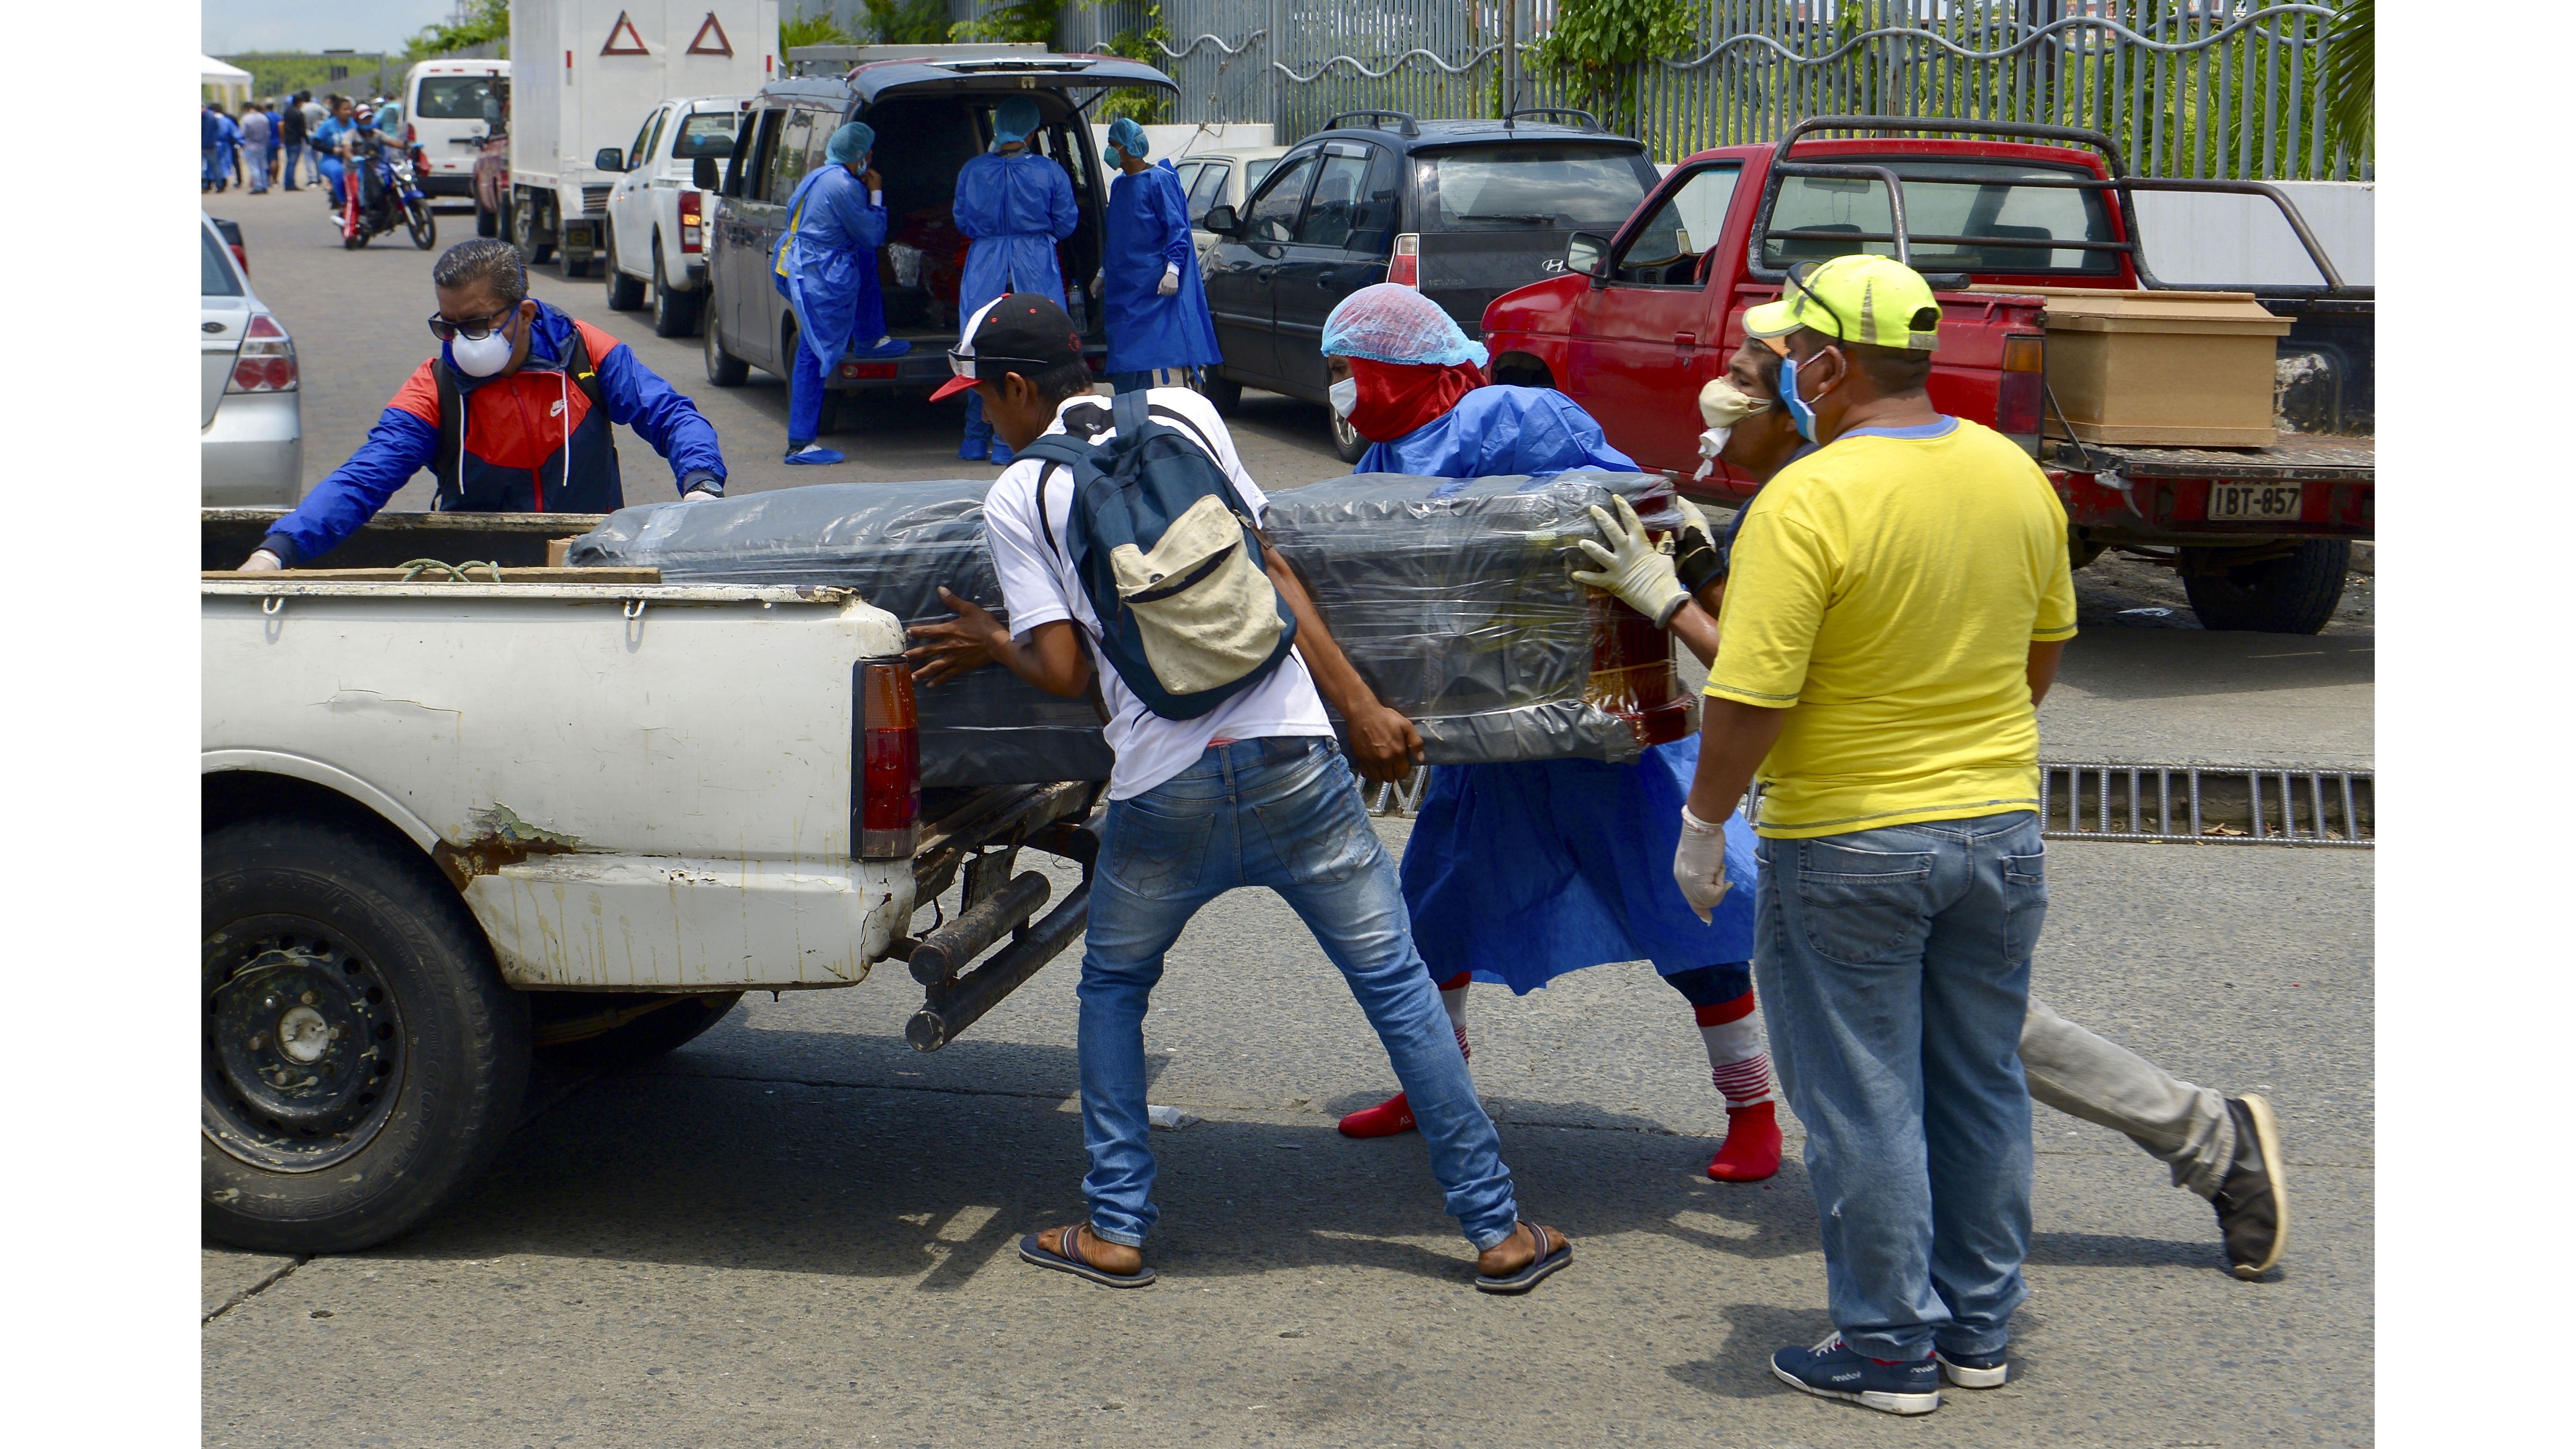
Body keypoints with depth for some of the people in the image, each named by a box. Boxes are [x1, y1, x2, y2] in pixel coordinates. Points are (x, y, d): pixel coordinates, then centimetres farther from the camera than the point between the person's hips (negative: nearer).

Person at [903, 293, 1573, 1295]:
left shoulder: (1017, 495, 3)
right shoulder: (1185, 414, 11)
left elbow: (1064, 671, -1)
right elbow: (1273, 575, 9)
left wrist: (992, 644, 20)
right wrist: (1361, 710, 10)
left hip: (1164, 792, -2)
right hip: (1290, 759, 2)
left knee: (1112, 988, 22)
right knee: (1395, 984, 9)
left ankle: (1115, 1230, 20)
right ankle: (1498, 1230, 12)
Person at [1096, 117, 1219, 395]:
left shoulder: (1160, 179, -6)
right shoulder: (1118, 184, 16)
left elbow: (1176, 227, -12)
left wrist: (1172, 269, -22)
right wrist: (1104, 272, 27)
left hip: (1155, 286, -8)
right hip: (1122, 286, 8)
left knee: (1161, 351, -12)